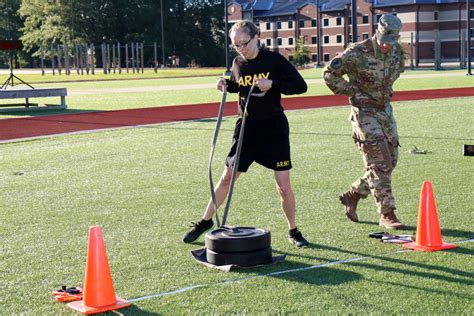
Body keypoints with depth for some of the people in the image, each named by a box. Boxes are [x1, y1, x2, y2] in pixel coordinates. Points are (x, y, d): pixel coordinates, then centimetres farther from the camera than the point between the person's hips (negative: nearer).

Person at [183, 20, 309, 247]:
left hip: (274, 127, -3)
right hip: (247, 126, 3)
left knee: (283, 185, -2)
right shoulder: (237, 63, 3)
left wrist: (273, 83, -25)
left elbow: (301, 86, -13)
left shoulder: (274, 60, -10)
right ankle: (206, 221, 25)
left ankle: (293, 231, 16)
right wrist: (226, 85, 0)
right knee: (227, 177, 9)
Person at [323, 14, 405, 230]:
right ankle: (387, 214, -4)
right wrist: (353, 92, -13)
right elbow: (329, 74, -13)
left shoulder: (398, 51, 2)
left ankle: (352, 195, 26)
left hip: (385, 110, 7)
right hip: (364, 112, -7)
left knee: (390, 161, 10)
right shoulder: (358, 53, -18)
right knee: (379, 163, -10)